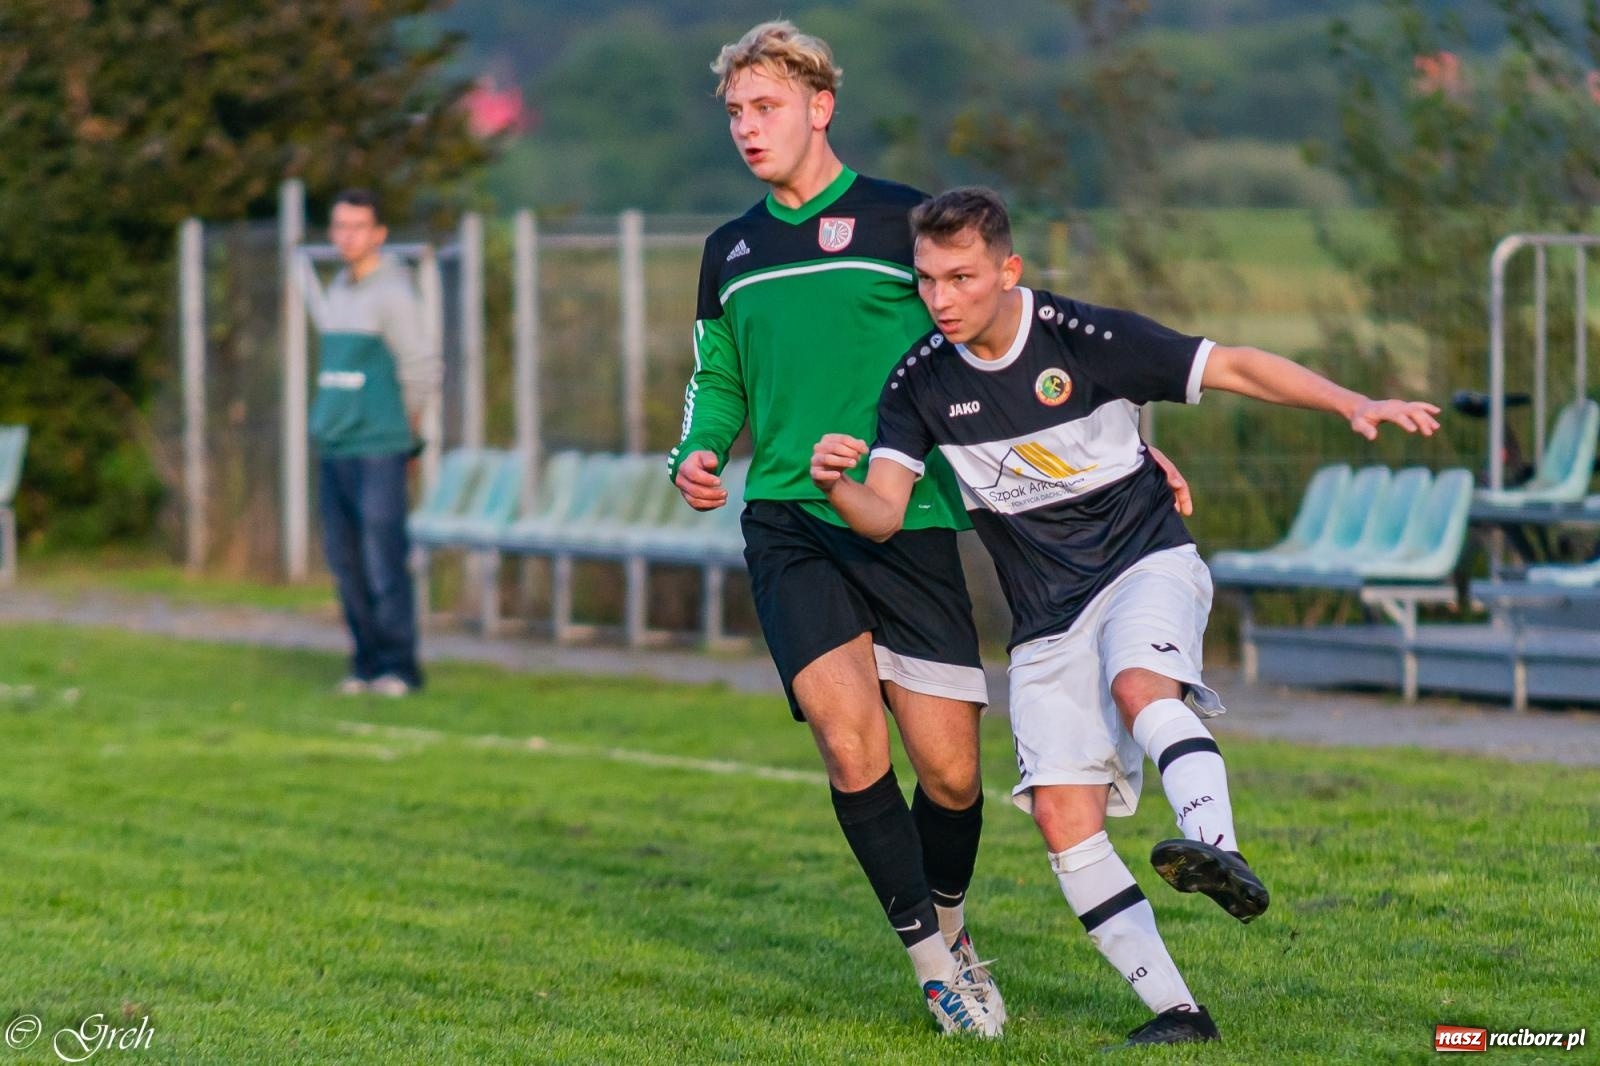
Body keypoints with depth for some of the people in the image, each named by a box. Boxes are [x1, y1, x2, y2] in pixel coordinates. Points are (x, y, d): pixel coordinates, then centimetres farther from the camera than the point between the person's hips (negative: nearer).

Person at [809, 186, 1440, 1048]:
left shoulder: (1087, 338, -14)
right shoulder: (919, 382, -4)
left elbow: (1235, 368, -10)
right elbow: (884, 515, -10)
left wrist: (1351, 404, -20)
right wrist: (836, 486, -33)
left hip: (1146, 565, -4)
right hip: (1046, 619, 4)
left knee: (1140, 685, -37)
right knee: (1062, 817, -10)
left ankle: (1218, 849, -57)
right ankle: (1175, 1010, -7)